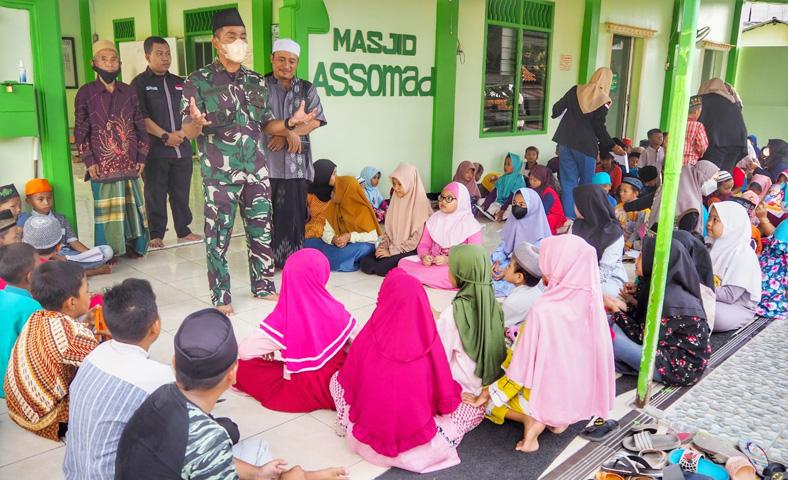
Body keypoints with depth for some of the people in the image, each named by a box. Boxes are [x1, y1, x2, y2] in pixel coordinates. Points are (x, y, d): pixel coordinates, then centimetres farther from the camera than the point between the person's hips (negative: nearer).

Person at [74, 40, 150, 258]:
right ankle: (109, 251, 11)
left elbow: (140, 126, 9)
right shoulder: (86, 92, -1)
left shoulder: (129, 92, 7)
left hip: (129, 161, 3)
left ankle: (132, 244, 20)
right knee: (106, 206, 2)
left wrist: (142, 157, 4)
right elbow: (80, 130, -1)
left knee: (131, 204, 8)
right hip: (102, 162, -2)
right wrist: (89, 161, -7)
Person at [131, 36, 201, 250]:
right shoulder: (140, 83, 0)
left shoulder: (179, 83, 14)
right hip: (155, 150, -4)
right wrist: (165, 136, -15)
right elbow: (141, 117, -9)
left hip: (182, 149, 4)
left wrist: (182, 133, -6)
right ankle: (156, 234, 12)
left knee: (181, 193, 9)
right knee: (155, 194, 2)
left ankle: (183, 230, 21)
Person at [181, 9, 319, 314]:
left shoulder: (256, 81, 9)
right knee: (219, 236, 2)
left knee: (261, 231, 11)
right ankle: (221, 297, 16)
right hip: (220, 174, -4)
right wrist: (196, 123, -32)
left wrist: (291, 122, -4)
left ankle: (263, 285, 27)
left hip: (257, 171, 5)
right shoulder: (199, 81, -5)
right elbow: (187, 131, -8)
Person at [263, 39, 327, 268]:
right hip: (268, 158, -2)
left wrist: (286, 135, -11)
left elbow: (316, 120, 0)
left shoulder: (307, 89, 11)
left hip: (297, 160, 2)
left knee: (295, 210, 3)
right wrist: (289, 131, -18)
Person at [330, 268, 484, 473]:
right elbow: (446, 400, -7)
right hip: (419, 446, 0)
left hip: (367, 443, 1)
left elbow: (346, 382, 1)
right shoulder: (430, 343, -18)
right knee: (475, 408, 20)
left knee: (336, 379, 24)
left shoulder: (367, 339, -16)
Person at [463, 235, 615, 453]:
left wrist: (486, 395, -5)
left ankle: (532, 420, -3)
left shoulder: (543, 311, -28)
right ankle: (558, 418, 9)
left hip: (548, 398, -6)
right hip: (582, 397, 6)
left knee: (488, 396, 18)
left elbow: (522, 369, -19)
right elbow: (600, 358, 1)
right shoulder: (591, 304, -12)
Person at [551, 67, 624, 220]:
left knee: (568, 184, 5)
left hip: (566, 143, 3)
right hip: (586, 146, -3)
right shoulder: (603, 100, -7)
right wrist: (612, 146, -1)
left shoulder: (576, 90, 2)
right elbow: (600, 128, -9)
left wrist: (556, 113, 27)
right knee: (586, 184, 11)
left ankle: (568, 218, 0)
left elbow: (557, 109, 5)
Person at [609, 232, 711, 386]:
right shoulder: (669, 287, 3)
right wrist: (634, 299, 1)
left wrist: (614, 308, -9)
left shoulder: (669, 296, -23)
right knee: (611, 322, 8)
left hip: (681, 368, -9)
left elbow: (645, 339, -16)